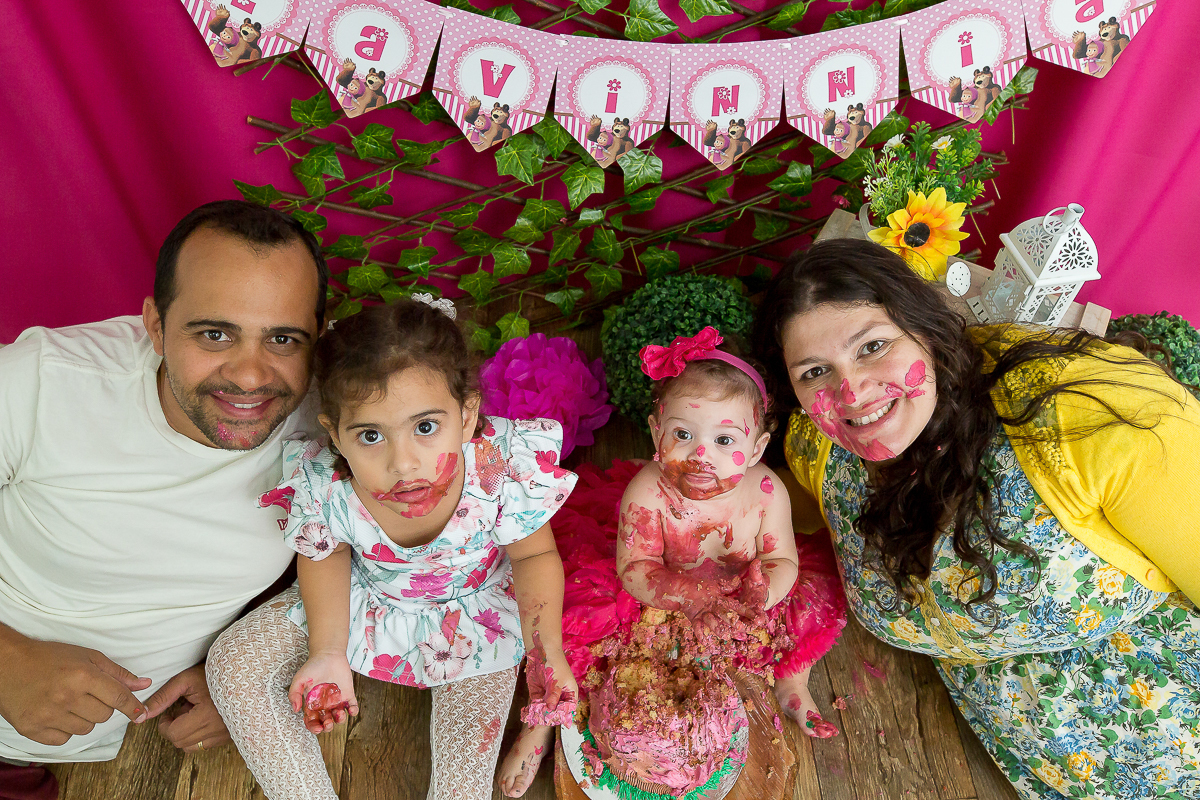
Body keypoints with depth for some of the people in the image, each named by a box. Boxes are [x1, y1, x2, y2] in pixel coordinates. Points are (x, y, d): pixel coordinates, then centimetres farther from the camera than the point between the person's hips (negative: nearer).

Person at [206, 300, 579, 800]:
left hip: (473, 604, -2)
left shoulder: (507, 472, -37)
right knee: (233, 664, -3)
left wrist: (546, 648, -30)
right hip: (365, 594, 3)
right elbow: (325, 554, -5)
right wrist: (326, 651, -15)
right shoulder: (321, 487, -31)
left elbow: (534, 557, -16)